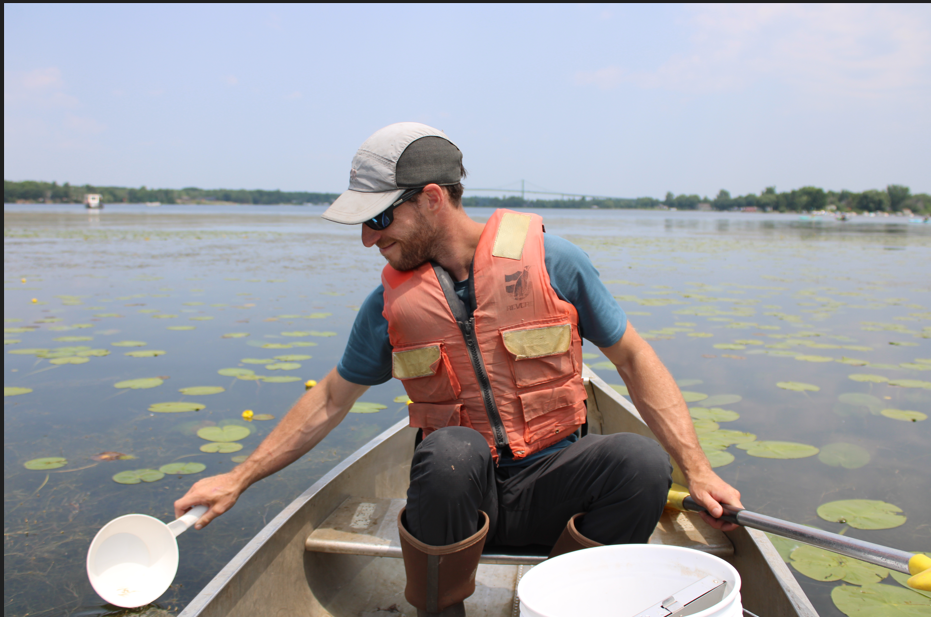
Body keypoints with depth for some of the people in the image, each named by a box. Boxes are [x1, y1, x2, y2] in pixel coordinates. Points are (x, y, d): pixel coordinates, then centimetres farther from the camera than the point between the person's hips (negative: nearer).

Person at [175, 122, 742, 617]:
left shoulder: (549, 260, -6)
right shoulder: (391, 303, 1)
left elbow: (633, 358, 1)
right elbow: (330, 401, 13)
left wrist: (696, 470, -5)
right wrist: (239, 480, 13)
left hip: (546, 490, 0)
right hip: (456, 494, 1)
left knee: (642, 461, -29)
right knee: (450, 451, -33)